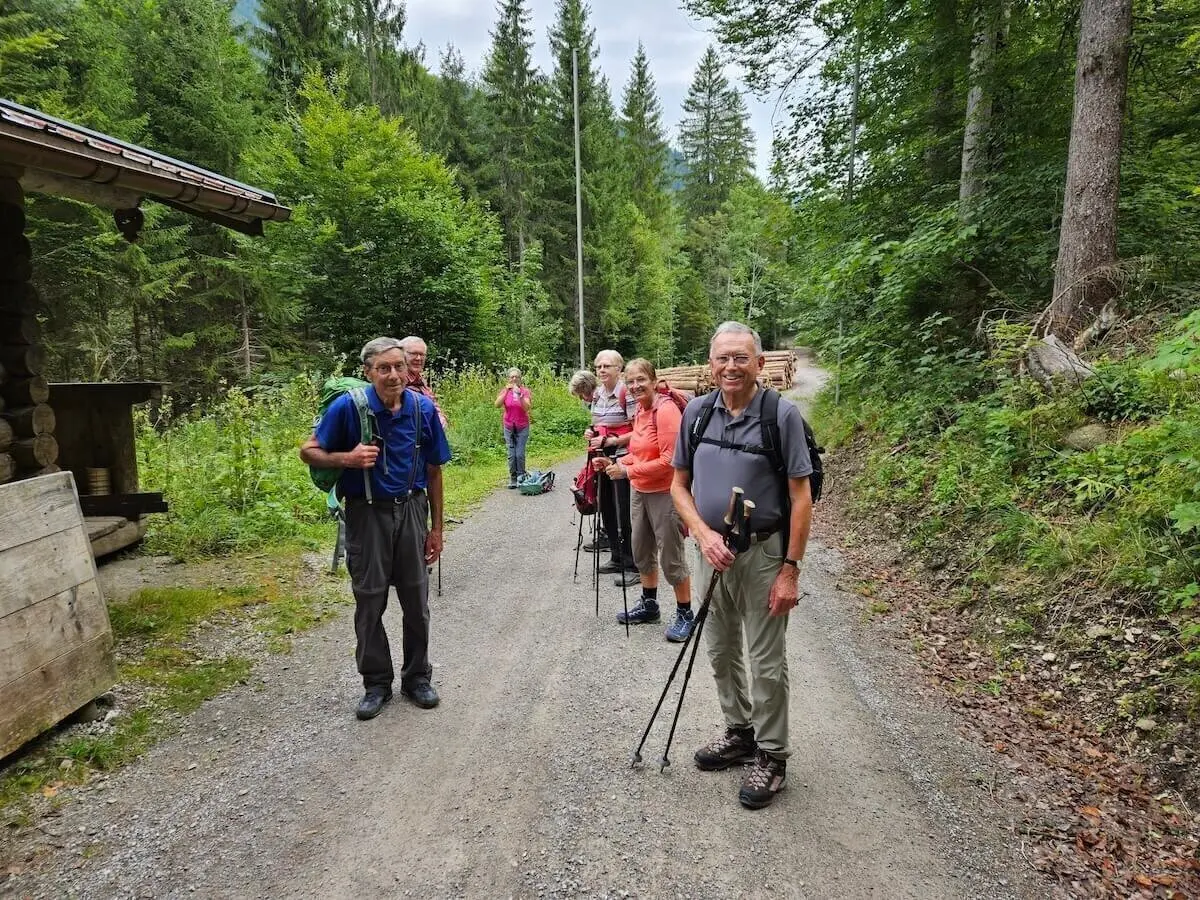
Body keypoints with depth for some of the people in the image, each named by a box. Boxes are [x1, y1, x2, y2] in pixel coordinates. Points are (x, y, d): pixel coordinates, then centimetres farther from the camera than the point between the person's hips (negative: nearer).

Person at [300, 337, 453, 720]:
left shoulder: (423, 408, -5)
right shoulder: (348, 406, -13)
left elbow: (433, 471, 4)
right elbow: (309, 452, -3)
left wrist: (436, 527, 5)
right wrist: (347, 458, -23)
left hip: (411, 510, 2)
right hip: (367, 513, -2)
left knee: (416, 599, 10)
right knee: (370, 601, 7)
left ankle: (417, 676, 28)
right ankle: (376, 682, 24)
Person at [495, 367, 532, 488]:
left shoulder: (525, 391, -5)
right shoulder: (505, 391, 0)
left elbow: (526, 407, -19)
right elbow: (497, 405, -16)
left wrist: (519, 395, -31)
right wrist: (506, 391, -24)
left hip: (522, 427, -1)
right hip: (509, 427, 1)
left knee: (520, 454, -5)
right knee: (511, 455, 1)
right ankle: (512, 479, 11)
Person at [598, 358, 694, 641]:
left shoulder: (665, 409, -19)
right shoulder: (640, 411, 7)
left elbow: (668, 460, -23)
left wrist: (629, 471, -20)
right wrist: (619, 463, 2)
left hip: (664, 494, -9)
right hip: (639, 492, 9)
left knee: (671, 559, 1)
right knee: (642, 552, 20)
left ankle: (685, 615, 17)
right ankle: (649, 604, 37)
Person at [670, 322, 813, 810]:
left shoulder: (782, 414, -13)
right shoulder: (697, 411, -1)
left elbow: (800, 498, -12)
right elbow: (679, 484, 4)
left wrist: (791, 569, -15)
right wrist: (704, 534, -11)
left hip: (763, 553, -5)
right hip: (713, 551, 5)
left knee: (767, 662, 5)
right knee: (721, 653, 19)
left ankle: (771, 755, 23)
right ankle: (739, 733, 39)